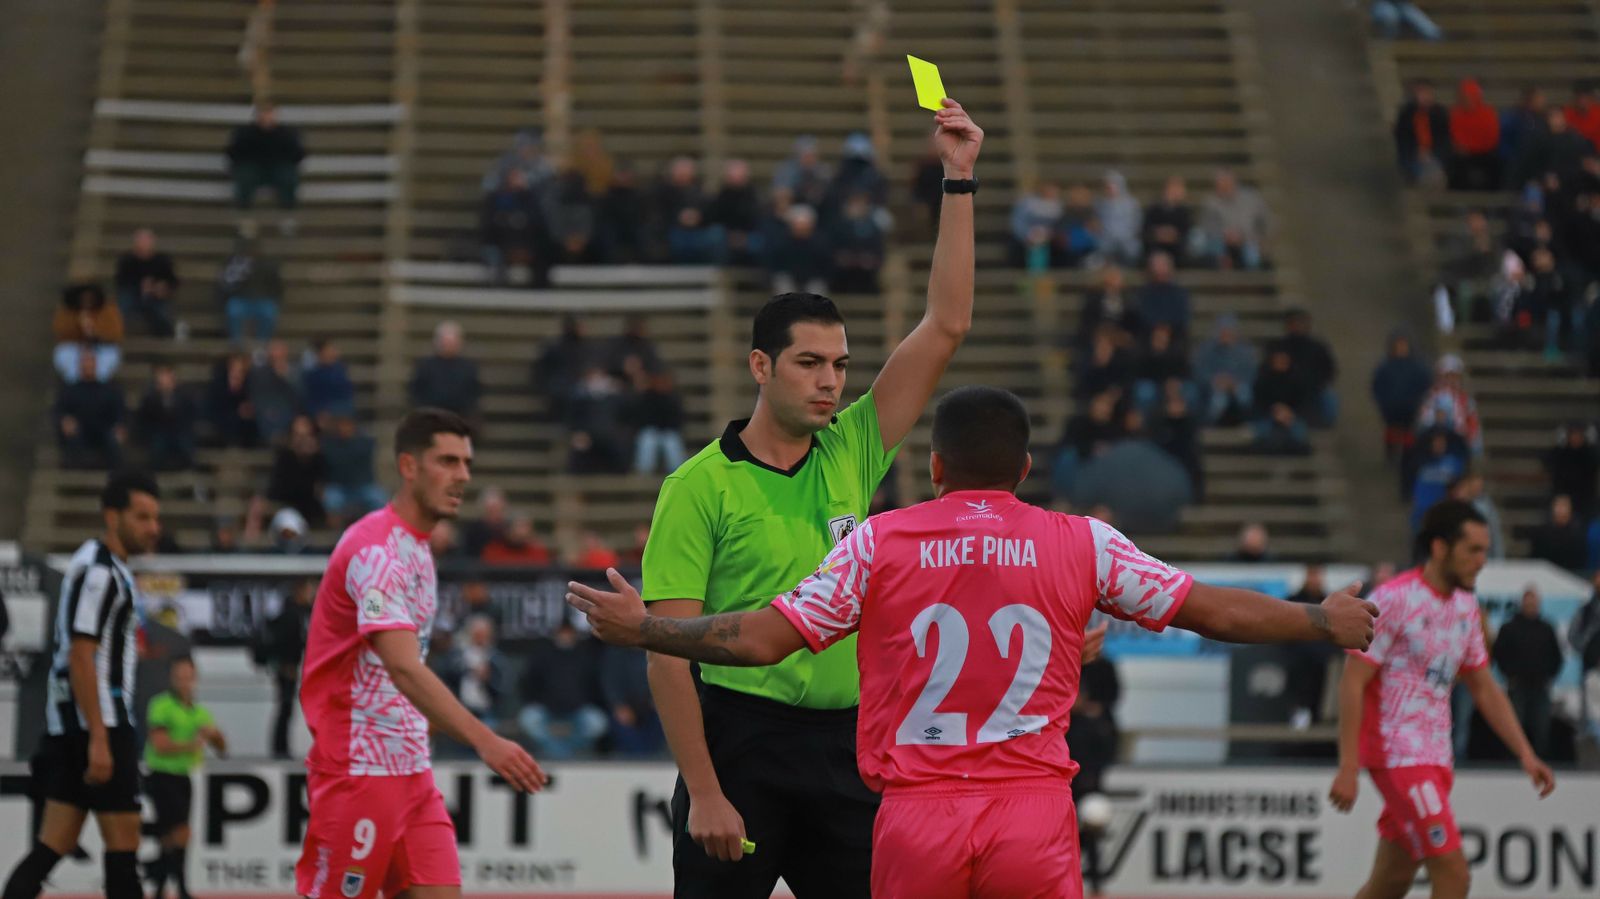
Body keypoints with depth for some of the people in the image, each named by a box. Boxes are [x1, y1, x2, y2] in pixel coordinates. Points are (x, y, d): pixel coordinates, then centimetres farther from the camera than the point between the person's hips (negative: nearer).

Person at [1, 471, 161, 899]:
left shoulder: (107, 568, 19)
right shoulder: (99, 571, -13)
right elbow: (80, 658, -19)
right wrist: (99, 739, -22)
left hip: (69, 725, 10)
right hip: (98, 721, -10)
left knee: (55, 843, 6)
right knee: (123, 840, -5)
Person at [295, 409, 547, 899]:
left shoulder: (415, 549, 13)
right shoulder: (377, 549, -17)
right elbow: (403, 668, -30)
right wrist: (485, 742, -38)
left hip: (409, 770, 9)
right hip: (358, 768, -9)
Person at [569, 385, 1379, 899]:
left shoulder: (880, 542, 2)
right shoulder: (1081, 545, 4)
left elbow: (763, 639, -1)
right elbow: (1212, 612, 6)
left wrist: (641, 629, 11)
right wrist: (1325, 624, 20)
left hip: (917, 817, 0)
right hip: (1034, 811, 0)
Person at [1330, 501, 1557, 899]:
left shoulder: (1465, 606, 12)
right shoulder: (1393, 600, -12)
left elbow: (1485, 689, 20)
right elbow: (1352, 683, -14)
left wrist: (1525, 753, 10)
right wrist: (1348, 768, -19)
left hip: (1435, 755, 8)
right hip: (1396, 753, -8)